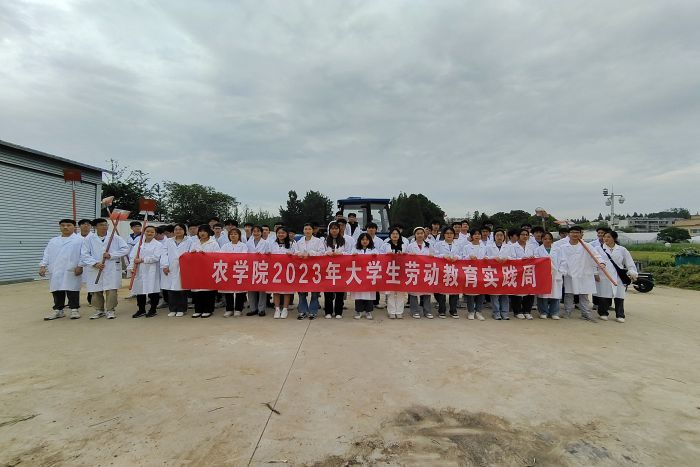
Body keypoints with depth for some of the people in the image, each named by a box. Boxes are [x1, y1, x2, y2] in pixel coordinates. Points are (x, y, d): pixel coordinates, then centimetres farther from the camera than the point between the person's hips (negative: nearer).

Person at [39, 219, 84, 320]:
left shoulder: (80, 240, 2)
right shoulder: (53, 241, 19)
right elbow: (47, 254, 15)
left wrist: (80, 266, -14)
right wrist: (43, 266, 3)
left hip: (72, 272, -5)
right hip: (56, 271, 5)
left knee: (72, 291, -1)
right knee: (57, 292, 9)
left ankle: (74, 309, 8)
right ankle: (57, 310, 19)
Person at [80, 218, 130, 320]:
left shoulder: (115, 238, 4)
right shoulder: (88, 239, 5)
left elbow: (125, 249, -2)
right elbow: (84, 254, -1)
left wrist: (111, 255, -12)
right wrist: (95, 263, -15)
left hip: (112, 270, -1)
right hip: (94, 270, 1)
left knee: (111, 290, -4)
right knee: (96, 291, 9)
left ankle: (110, 310, 8)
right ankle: (99, 310, 24)